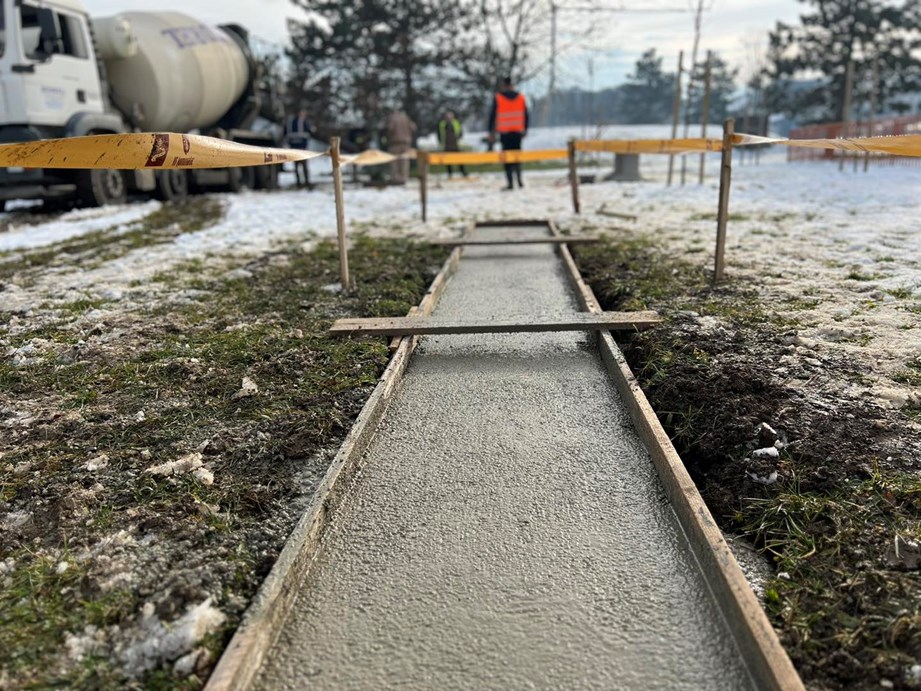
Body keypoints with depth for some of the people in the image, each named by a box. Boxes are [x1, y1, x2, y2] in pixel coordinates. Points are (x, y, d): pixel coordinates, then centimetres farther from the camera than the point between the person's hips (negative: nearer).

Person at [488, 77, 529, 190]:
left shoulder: (498, 98, -3)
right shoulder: (521, 97, 7)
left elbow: (493, 115, -3)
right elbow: (526, 115, 10)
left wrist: (491, 130, 3)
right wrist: (525, 129, 17)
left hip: (504, 132, -3)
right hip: (518, 132, 3)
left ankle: (510, 183, -5)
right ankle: (519, 180, 1)